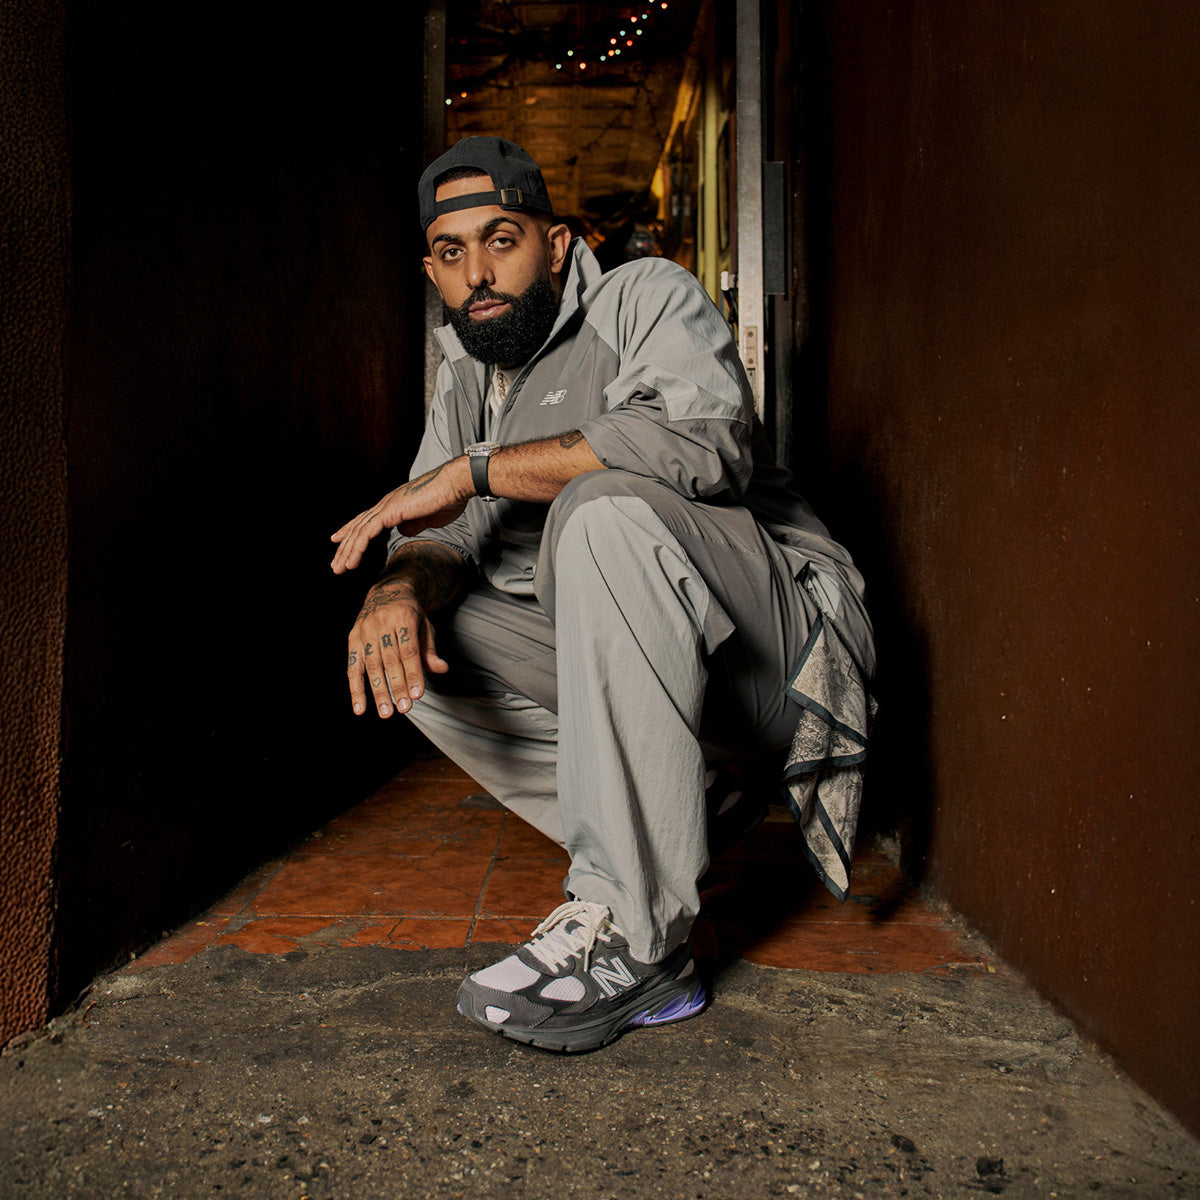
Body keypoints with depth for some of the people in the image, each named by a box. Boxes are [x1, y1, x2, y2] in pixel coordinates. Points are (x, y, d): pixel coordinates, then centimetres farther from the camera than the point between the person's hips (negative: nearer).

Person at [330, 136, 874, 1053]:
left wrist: (476, 468, -24)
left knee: (605, 510, -34)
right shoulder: (468, 382, 15)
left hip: (782, 640, -7)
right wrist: (401, 588, -21)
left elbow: (704, 438, -28)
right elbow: (443, 533, 5)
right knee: (411, 636, -6)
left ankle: (629, 931, -28)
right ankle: (650, 855, -9)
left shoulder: (647, 297, -6)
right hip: (634, 666, 7)